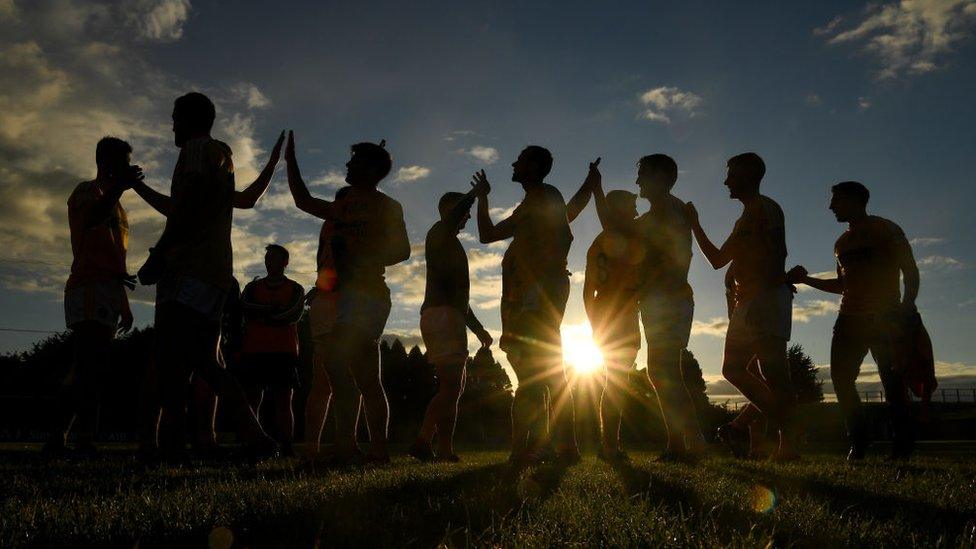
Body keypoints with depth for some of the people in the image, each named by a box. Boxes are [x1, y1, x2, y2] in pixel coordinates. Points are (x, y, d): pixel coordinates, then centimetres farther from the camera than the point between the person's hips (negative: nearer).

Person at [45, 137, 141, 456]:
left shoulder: (115, 204, 29)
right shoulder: (89, 191, 3)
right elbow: (92, 218, -24)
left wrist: (124, 304, 23)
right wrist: (119, 186, -23)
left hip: (108, 292, 9)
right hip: (91, 289, -9)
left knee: (85, 369, 6)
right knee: (91, 366, -18)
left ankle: (58, 439, 9)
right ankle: (86, 441, -24)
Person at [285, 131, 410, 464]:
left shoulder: (386, 205, -1)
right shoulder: (346, 207, 24)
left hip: (367, 292, -9)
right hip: (348, 293, 9)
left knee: (337, 363, -22)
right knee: (366, 379, 7)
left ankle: (346, 445, -24)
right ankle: (378, 449, 10)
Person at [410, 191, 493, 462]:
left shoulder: (449, 243, 30)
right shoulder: (440, 232, 2)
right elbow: (453, 214, -25)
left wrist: (478, 328, 27)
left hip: (444, 315, 10)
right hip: (442, 314, -10)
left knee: (452, 386, 10)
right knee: (451, 385, -13)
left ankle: (422, 442, 8)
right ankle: (445, 450, -13)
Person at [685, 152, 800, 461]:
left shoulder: (764, 208, -2)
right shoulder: (744, 220, 27)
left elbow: (775, 255, -16)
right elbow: (717, 259, 28)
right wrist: (694, 224, 29)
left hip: (766, 296, -10)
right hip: (747, 302, 10)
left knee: (772, 370, -11)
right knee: (733, 368, 6)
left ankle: (787, 442, -7)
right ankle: (777, 421, 12)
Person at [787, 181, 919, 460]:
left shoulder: (886, 230, 1)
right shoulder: (842, 243, 20)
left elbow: (910, 272, -4)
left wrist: (906, 307, -18)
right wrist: (806, 279, 16)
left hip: (885, 318, -6)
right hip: (849, 319, 6)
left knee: (892, 379, -7)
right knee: (841, 377, -4)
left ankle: (902, 445, 4)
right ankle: (858, 441, 5)